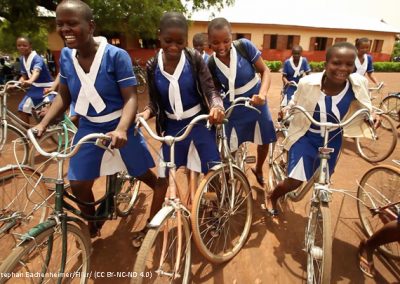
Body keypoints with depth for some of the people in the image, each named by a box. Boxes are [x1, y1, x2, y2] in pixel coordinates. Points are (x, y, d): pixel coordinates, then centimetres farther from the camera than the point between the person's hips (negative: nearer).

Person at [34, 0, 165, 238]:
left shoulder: (116, 55, -20)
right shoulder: (66, 56, -4)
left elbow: (131, 98, -23)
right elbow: (64, 96, 6)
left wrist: (121, 129, -39)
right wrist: (43, 123, -7)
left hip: (119, 128, -4)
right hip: (88, 128, 4)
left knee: (146, 176, 11)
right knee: (78, 185, 5)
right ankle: (93, 224, 36)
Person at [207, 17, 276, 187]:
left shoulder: (244, 46, -18)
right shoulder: (211, 65, -16)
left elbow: (265, 71, -15)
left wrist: (262, 94, -32)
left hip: (256, 102, 1)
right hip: (233, 109, -1)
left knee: (264, 142, 14)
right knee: (229, 149, 3)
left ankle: (258, 170, 45)